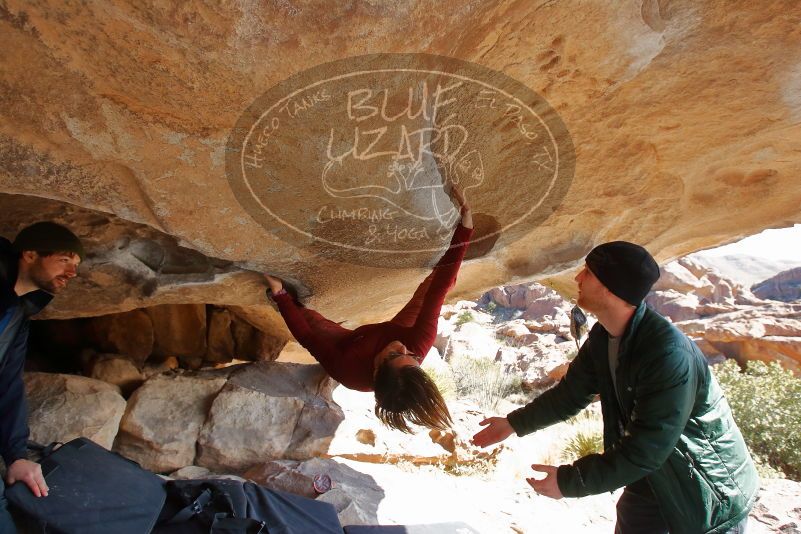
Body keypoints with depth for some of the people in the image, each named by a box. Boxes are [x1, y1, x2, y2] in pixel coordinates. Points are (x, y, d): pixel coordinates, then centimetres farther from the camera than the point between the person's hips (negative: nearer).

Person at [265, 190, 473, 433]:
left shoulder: (348, 372, -46)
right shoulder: (419, 345, -45)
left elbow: (305, 335, -31)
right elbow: (438, 292, -43)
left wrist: (279, 293, -26)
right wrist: (464, 228, -41)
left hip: (350, 344, -1)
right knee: (436, 282, -1)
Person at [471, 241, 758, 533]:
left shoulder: (669, 355, -35)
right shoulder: (603, 337, -9)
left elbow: (644, 450, -32)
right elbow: (571, 393, 4)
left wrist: (569, 482, -26)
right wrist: (515, 423, 6)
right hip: (654, 475, 7)